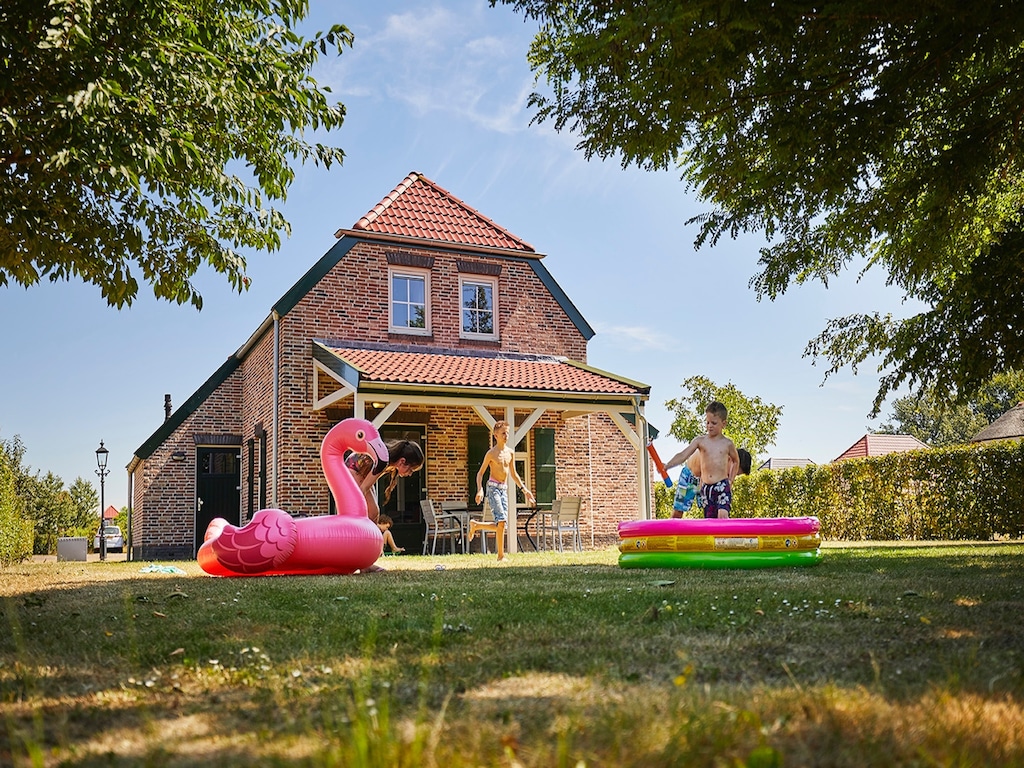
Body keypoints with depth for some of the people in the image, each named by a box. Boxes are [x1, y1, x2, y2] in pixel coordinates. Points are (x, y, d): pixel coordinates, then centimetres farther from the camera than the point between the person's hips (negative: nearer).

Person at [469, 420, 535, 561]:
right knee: (501, 521, -18)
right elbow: (480, 473, -3)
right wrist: (480, 490, -18)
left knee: (501, 525, 3)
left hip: (504, 489, 6)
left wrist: (525, 489, 15)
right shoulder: (491, 453, -6)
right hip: (493, 487, -6)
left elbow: (513, 474, 20)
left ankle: (475, 525, 24)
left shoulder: (510, 453, 10)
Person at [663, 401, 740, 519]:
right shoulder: (700, 441, 3)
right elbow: (683, 455, -8)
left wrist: (730, 480, 13)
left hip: (722, 486, -2)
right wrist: (667, 466, -23)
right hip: (705, 487, 2)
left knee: (723, 515, -21)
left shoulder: (728, 444, 3)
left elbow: (736, 461, 22)